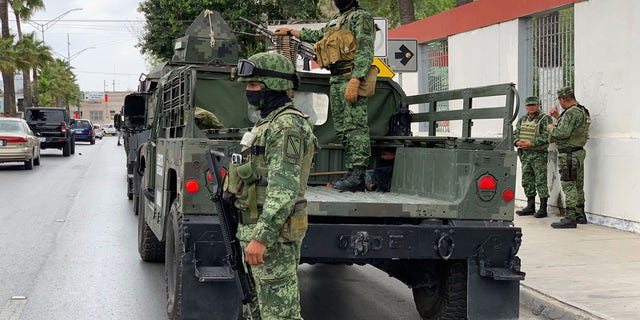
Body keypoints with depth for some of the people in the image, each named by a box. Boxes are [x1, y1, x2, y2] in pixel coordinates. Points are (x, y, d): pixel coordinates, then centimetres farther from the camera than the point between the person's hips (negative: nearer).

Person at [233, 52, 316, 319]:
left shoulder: (286, 126, -17)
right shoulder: (268, 122, 17)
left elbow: (284, 189, -25)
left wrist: (262, 237, -30)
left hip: (273, 233, -11)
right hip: (255, 229, 11)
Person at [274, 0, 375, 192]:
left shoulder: (361, 17, -2)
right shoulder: (335, 21, 24)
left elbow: (365, 51, -13)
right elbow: (317, 35, 42)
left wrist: (355, 80, -23)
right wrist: (290, 31, 48)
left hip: (351, 78, -9)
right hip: (336, 80, 9)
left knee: (355, 126, -14)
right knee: (342, 129, 5)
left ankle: (358, 174, -20)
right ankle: (351, 173, 6)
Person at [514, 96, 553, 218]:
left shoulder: (545, 119, -4)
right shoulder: (522, 119, 17)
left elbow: (546, 136, -15)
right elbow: (515, 133, 16)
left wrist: (531, 143, -21)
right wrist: (518, 142, -6)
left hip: (539, 154, -7)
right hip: (525, 154, 7)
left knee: (541, 181, -7)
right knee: (527, 181, 9)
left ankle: (543, 209, -5)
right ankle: (530, 207, 17)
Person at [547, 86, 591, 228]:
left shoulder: (571, 113, -19)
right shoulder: (583, 111, 14)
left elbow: (563, 133, -26)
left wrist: (552, 128, -8)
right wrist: (558, 117, 21)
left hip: (568, 154, -10)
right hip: (579, 152, 10)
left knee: (568, 186, -9)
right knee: (578, 186, 17)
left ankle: (570, 218, -11)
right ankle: (580, 215, 25)